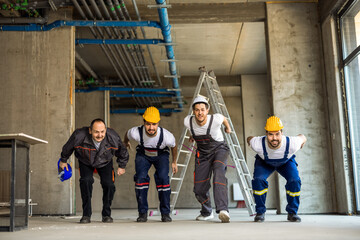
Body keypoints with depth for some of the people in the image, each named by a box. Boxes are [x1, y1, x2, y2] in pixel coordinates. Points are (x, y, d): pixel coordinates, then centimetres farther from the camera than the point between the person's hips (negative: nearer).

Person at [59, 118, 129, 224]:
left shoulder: (113, 138, -33)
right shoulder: (79, 136, -36)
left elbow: (123, 152, -8)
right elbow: (67, 148, -11)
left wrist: (122, 166, 5)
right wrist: (63, 160, 6)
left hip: (105, 163, 1)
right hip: (85, 162, -1)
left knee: (108, 184, -14)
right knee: (86, 181, -24)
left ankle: (106, 214, 7)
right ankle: (86, 215, -12)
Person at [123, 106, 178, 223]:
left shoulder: (167, 136, -35)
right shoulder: (136, 132, -34)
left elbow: (174, 146, -10)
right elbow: (127, 134, -7)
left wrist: (174, 162, 5)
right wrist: (125, 142, 16)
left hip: (161, 154, -1)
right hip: (143, 154, 1)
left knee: (163, 178, -19)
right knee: (140, 178, -18)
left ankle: (165, 213, -5)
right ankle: (142, 213, -4)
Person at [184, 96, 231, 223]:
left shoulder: (215, 119, -25)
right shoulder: (188, 121, -18)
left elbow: (223, 118, 1)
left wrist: (227, 127, 21)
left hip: (219, 150, -3)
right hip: (202, 153, 3)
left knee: (219, 175, -33)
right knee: (199, 188, 2)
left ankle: (223, 210, -42)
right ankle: (207, 212, 30)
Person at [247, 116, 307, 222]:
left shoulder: (292, 144, -40)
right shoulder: (258, 144, -39)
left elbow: (302, 138, -16)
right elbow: (249, 138, -15)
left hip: (286, 162, 0)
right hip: (264, 162, 0)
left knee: (294, 181, -22)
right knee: (258, 180, -24)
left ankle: (292, 212, -1)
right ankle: (260, 212, -4)